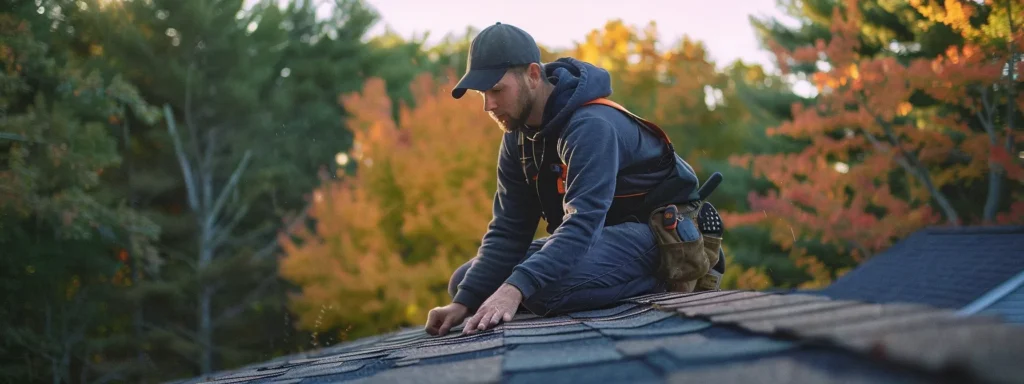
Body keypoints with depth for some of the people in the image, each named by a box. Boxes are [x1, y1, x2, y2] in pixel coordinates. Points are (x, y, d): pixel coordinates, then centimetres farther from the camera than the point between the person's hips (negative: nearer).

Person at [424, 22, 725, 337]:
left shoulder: (591, 126, -26)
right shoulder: (518, 138, 1)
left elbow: (583, 220, -38)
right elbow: (508, 229, -3)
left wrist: (515, 289, -51)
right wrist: (464, 302, -17)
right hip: (601, 234, 9)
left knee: (546, 286, -37)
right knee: (464, 281, 3)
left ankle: (666, 279, -11)